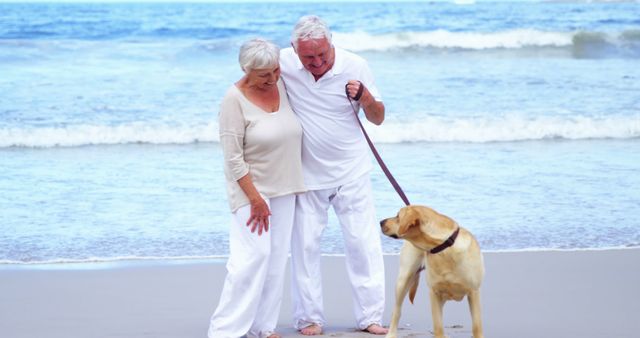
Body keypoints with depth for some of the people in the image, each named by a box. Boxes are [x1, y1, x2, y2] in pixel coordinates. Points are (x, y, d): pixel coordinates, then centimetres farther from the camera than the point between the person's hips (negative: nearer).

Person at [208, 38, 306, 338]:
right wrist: (255, 199, -17)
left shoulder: (283, 85, 2)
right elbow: (233, 158, -16)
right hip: (250, 187, -6)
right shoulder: (235, 99, -16)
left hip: (284, 188, 6)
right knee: (253, 255, -14)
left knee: (277, 257, 4)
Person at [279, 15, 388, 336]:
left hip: (350, 171, 0)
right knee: (305, 245, 3)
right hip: (307, 173, 0)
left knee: (363, 242, 1)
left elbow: (378, 118, -3)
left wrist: (367, 98, -25)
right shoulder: (284, 62, -13)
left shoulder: (355, 66, -13)